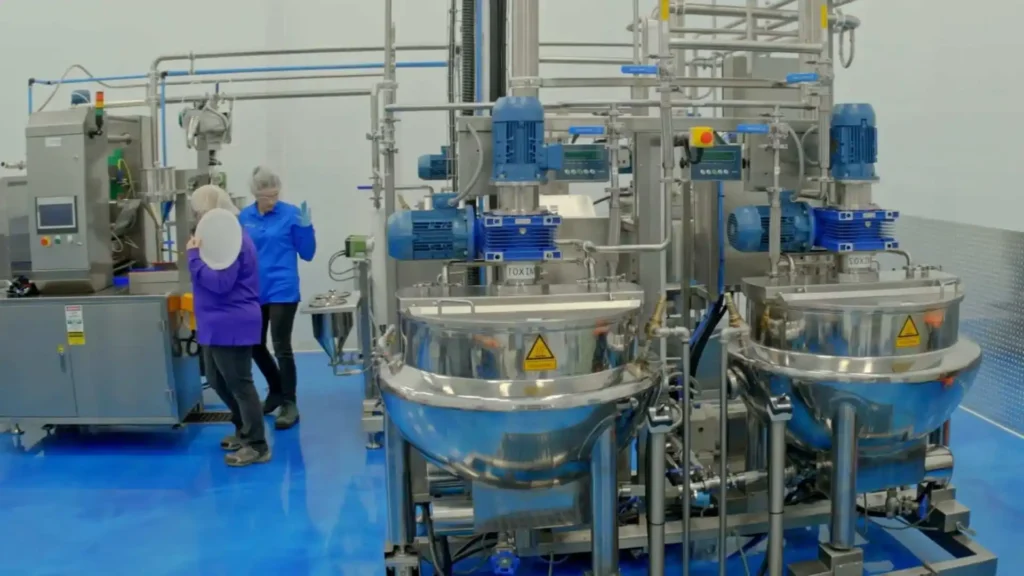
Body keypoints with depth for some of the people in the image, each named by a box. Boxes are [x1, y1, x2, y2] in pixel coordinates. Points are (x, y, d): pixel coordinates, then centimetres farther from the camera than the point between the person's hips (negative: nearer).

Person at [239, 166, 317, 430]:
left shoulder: (291, 214, -7)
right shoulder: (244, 217, 3)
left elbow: (307, 254, -6)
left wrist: (306, 228, -19)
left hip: (282, 291, -5)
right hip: (253, 291, 5)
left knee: (281, 347, -3)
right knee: (255, 346, 14)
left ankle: (289, 404, 8)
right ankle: (277, 390, 36)